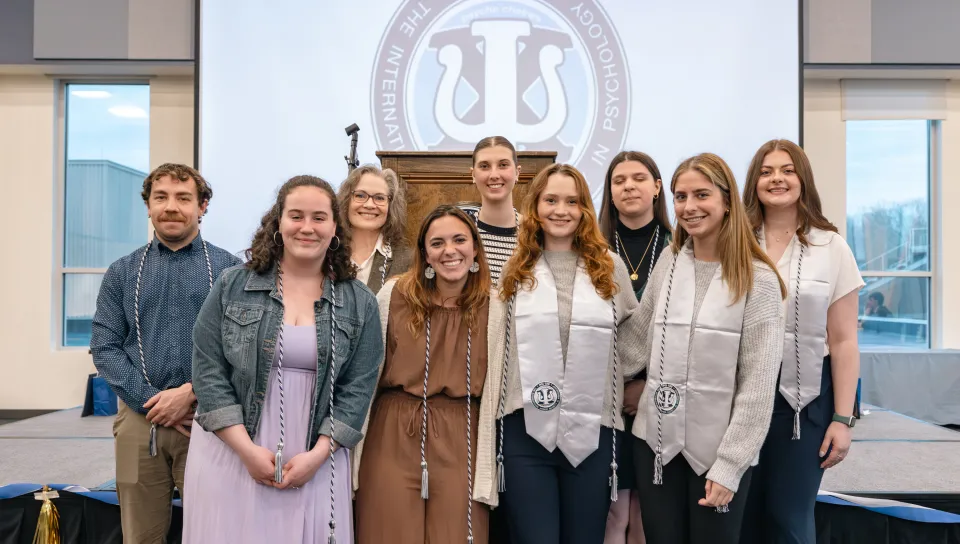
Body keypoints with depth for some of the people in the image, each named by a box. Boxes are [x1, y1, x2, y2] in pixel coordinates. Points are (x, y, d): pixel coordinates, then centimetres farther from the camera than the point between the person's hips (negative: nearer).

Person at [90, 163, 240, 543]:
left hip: (207, 419, -2)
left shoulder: (229, 269, 1)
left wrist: (191, 393, -15)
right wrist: (152, 399, -9)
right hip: (139, 420, 2)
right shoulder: (121, 273, 8)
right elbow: (104, 346, 2)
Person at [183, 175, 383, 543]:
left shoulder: (359, 304, 2)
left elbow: (357, 388, -1)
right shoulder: (233, 286, 0)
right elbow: (208, 370, -4)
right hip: (232, 454, 0)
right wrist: (247, 449, -10)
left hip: (316, 463, 1)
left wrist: (318, 454, -10)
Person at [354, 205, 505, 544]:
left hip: (459, 441, 1)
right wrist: (354, 445, 4)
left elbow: (494, 389, 4)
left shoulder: (493, 309, 1)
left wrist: (487, 468, 3)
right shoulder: (394, 295, -1)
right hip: (392, 436, 0)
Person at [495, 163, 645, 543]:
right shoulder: (515, 271, 6)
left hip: (593, 430, 1)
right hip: (526, 429, 0)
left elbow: (633, 333, 13)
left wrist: (620, 384, 12)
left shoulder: (610, 266, 6)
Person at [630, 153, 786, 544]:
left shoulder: (758, 279, -9)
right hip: (656, 441, 4)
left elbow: (758, 385, -11)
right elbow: (638, 342, 10)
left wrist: (728, 466, -13)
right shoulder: (667, 264, 3)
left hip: (719, 450, -3)